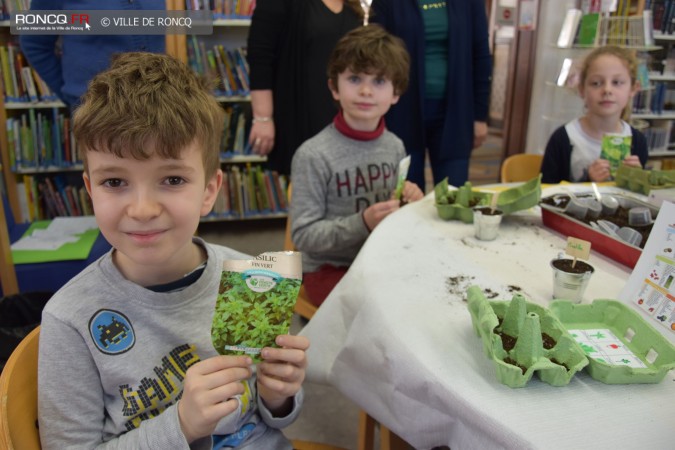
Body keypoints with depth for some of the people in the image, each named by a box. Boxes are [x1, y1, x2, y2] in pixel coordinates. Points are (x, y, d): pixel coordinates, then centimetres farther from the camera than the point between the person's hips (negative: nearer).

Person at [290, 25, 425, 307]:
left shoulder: (395, 146, 0)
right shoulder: (313, 155, -19)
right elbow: (303, 236, -16)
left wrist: (409, 202, -9)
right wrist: (363, 223, -28)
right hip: (329, 268, -5)